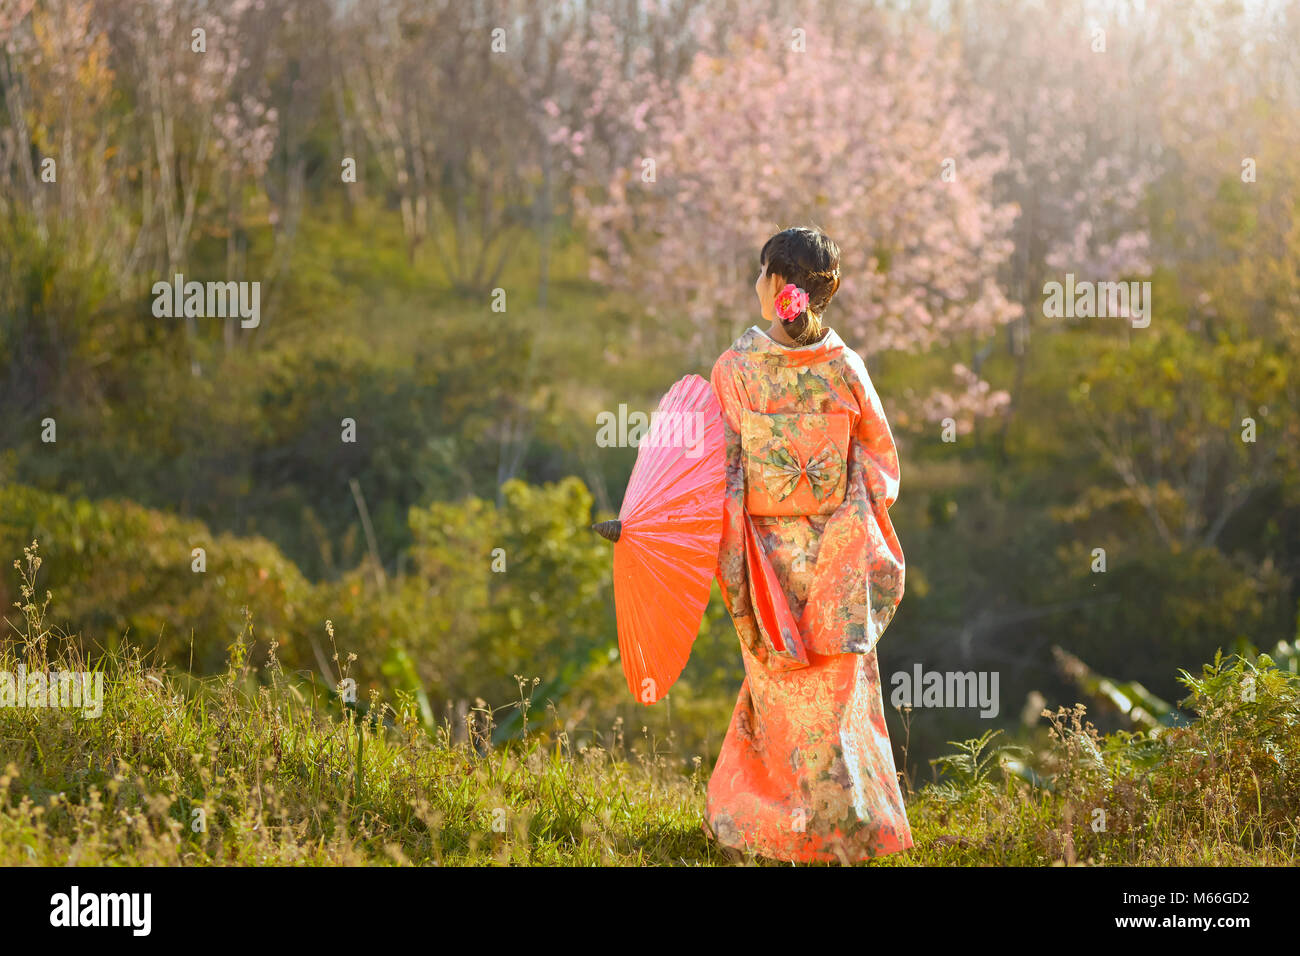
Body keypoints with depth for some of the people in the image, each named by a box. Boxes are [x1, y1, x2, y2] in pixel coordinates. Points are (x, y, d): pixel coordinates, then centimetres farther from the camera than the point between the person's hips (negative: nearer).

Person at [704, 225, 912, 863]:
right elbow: (881, 461, 3)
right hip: (837, 558, 1)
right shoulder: (845, 367, -6)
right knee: (837, 691, 11)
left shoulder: (735, 369, -11)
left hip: (768, 549, -1)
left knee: (780, 692, 12)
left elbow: (721, 470, -10)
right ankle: (848, 830, 15)